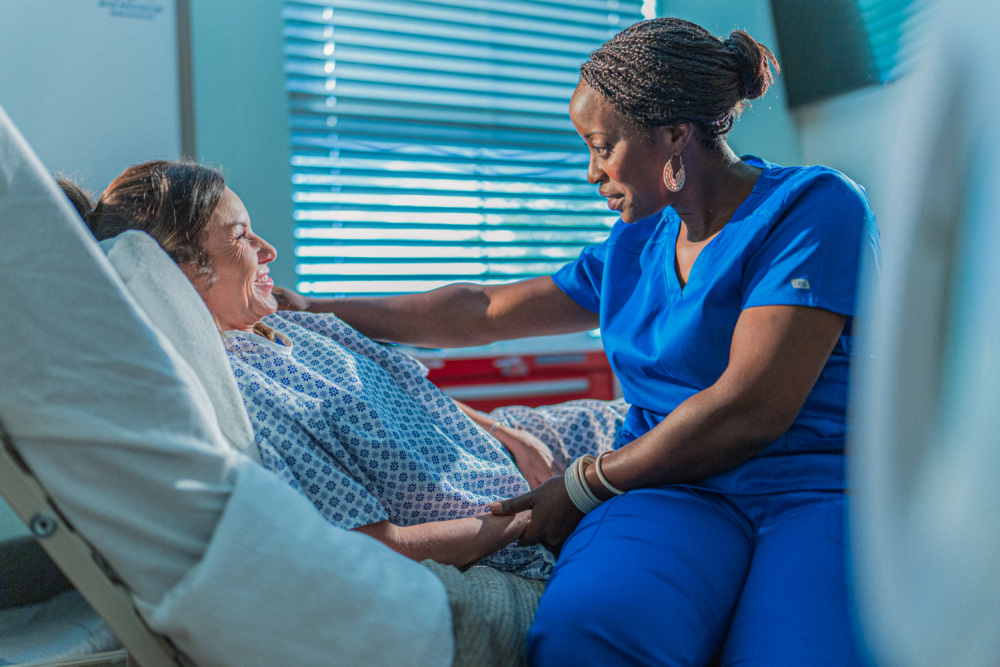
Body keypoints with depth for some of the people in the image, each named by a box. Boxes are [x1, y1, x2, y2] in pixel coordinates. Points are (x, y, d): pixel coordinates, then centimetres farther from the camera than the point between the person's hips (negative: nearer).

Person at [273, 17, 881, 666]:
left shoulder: (813, 207, -4)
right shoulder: (634, 248, 16)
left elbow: (749, 410, -14)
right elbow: (483, 310, 21)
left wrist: (584, 486, -7)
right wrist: (313, 311, 24)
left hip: (819, 485, -3)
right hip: (676, 487, 4)